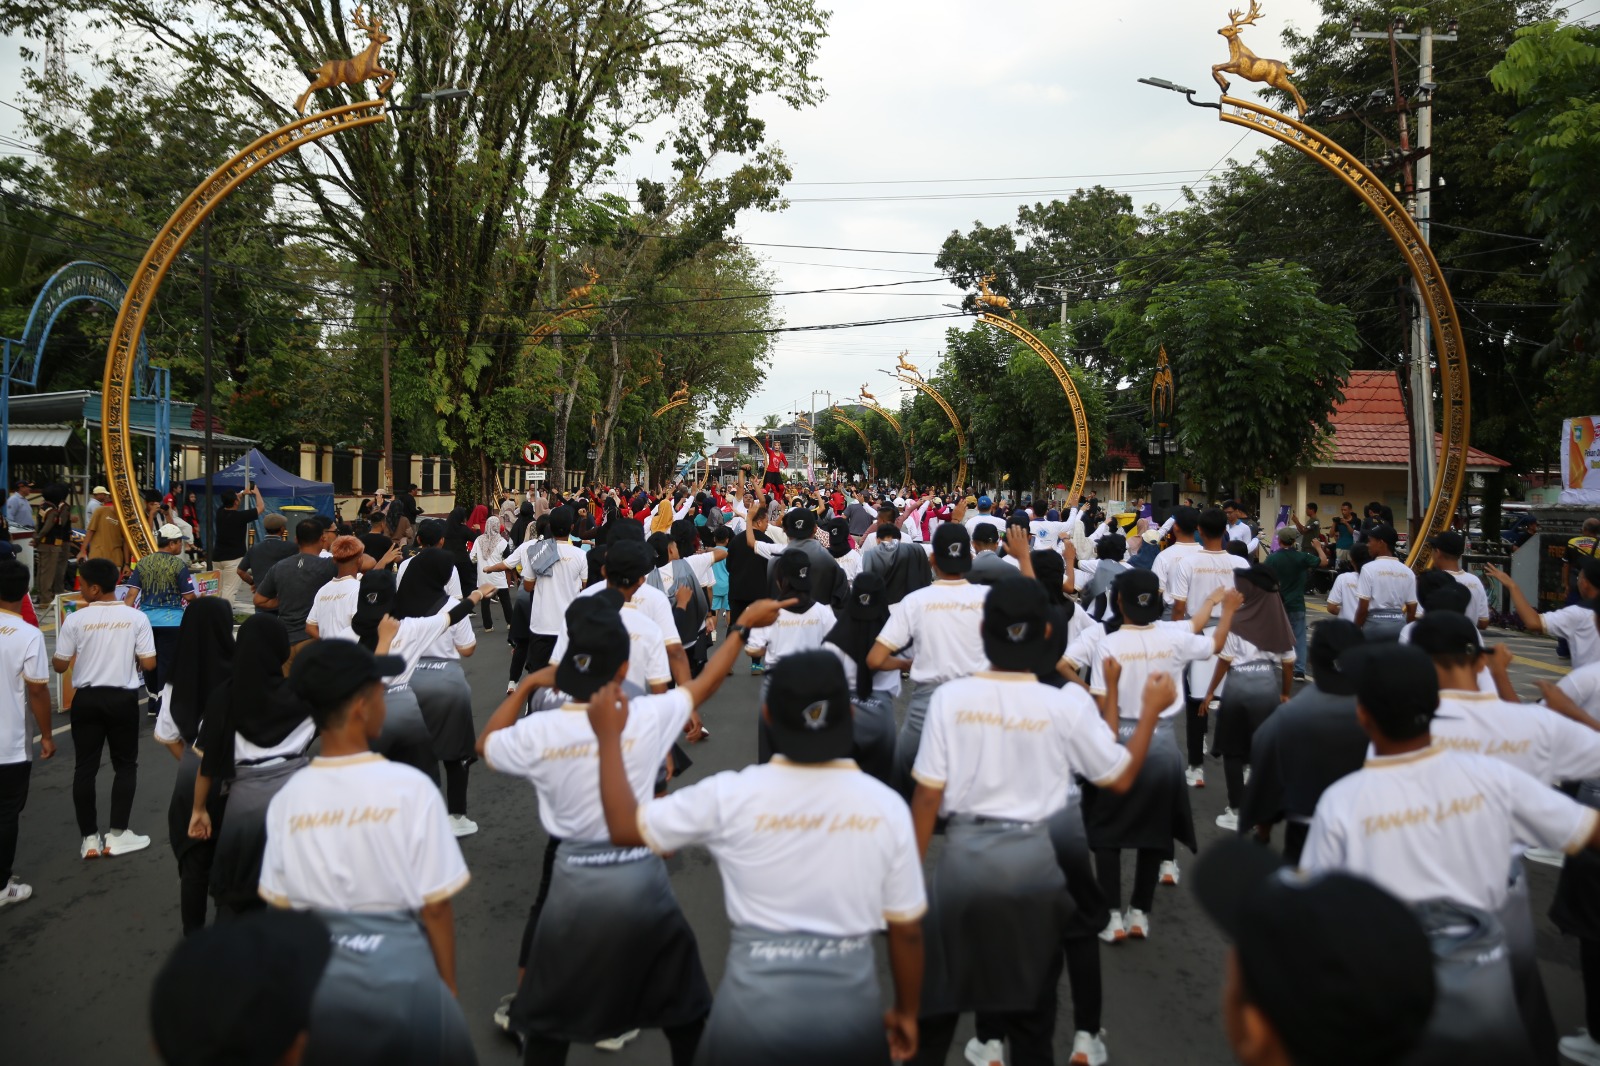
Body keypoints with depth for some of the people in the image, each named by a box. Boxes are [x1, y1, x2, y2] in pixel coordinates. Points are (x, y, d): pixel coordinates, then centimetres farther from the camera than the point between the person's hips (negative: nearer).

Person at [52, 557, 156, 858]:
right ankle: (117, 835, 10)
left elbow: (60, 666, -1)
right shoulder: (136, 618, -7)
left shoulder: (75, 619, -8)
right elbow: (148, 664, -7)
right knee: (125, 765, 12)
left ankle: (89, 839, 12)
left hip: (86, 699, 0)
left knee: (85, 767, 9)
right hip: (123, 699, 0)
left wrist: (65, 633, 16)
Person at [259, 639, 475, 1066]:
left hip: (316, 976, 4)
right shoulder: (409, 787, -16)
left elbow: (280, 904, 2)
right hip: (399, 972, -3)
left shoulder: (287, 798, -5)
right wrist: (449, 987, 2)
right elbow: (435, 905, -11)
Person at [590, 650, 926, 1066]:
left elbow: (625, 828, 1)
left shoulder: (731, 796, -11)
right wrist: (906, 1011, 16)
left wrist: (609, 737, 12)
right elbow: (907, 930, -1)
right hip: (851, 1008, 1)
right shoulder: (885, 805, -7)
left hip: (756, 1008, -1)